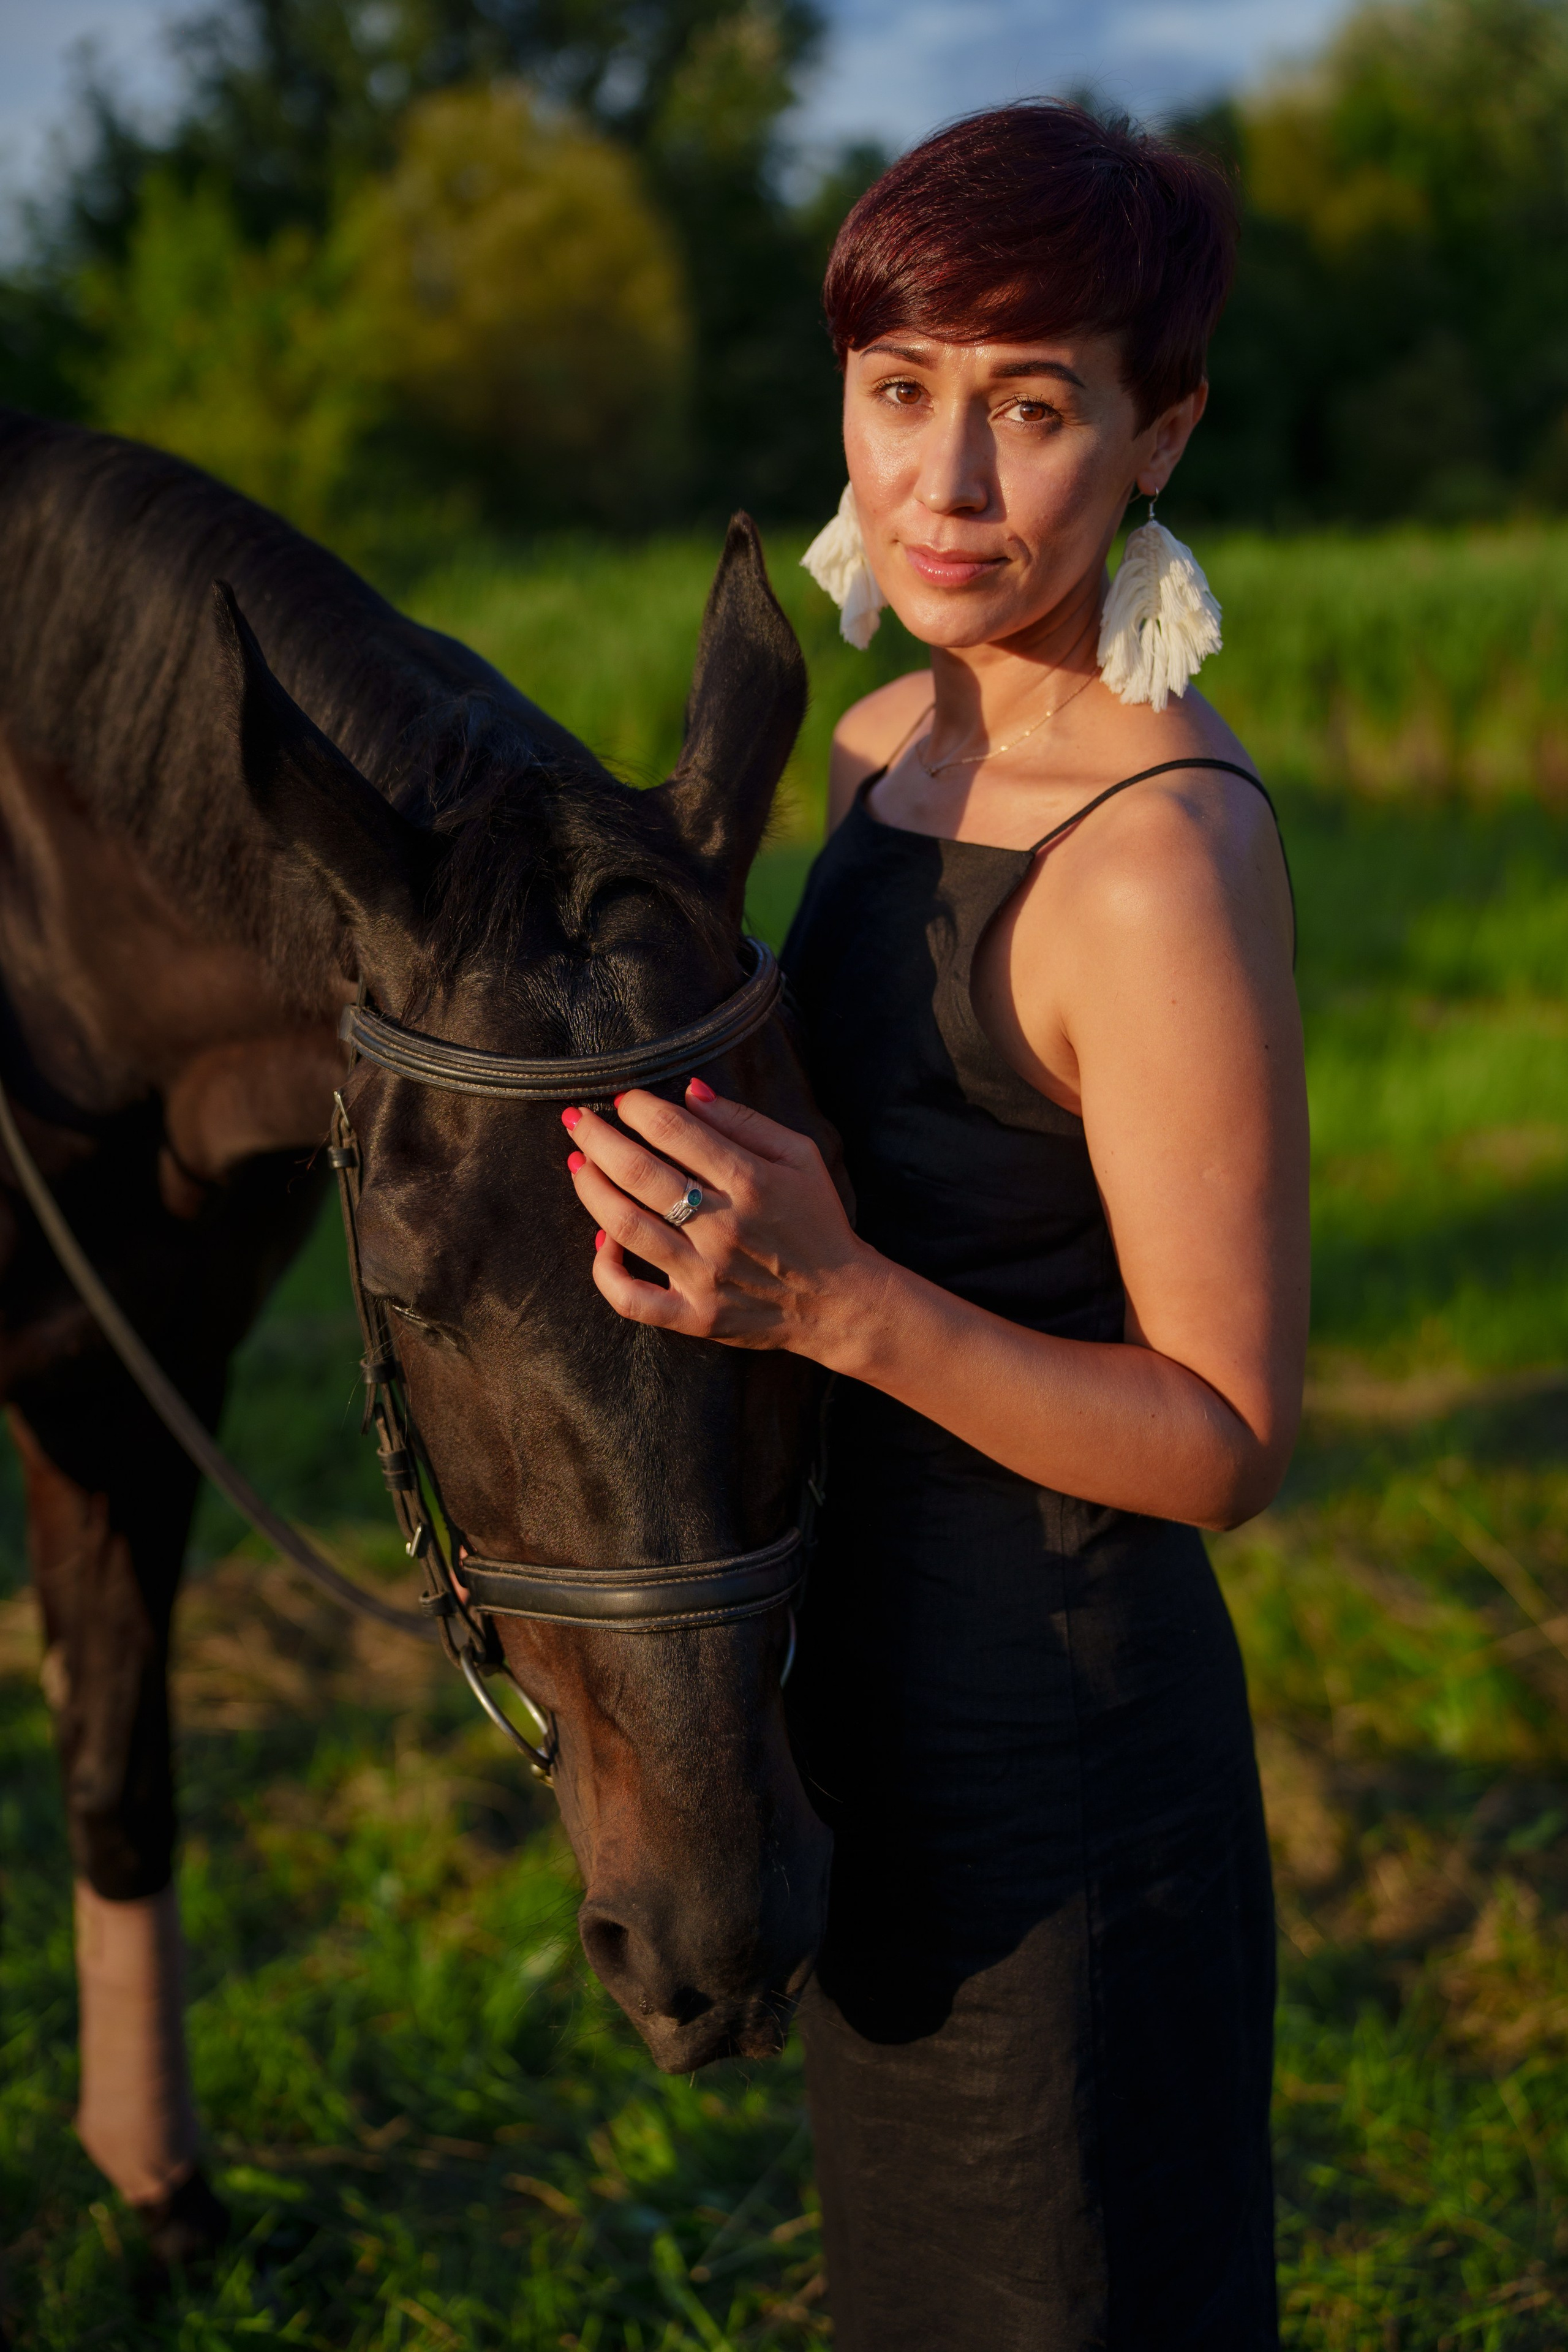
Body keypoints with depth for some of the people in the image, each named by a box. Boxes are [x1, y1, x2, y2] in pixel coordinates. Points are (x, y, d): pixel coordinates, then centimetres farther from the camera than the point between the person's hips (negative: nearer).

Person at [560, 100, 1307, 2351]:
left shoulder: (1162, 860, -26)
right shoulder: (894, 745, 1)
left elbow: (1228, 1440, -23)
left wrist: (840, 1302, -33)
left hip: (1054, 1749, -9)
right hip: (887, 1688, 9)